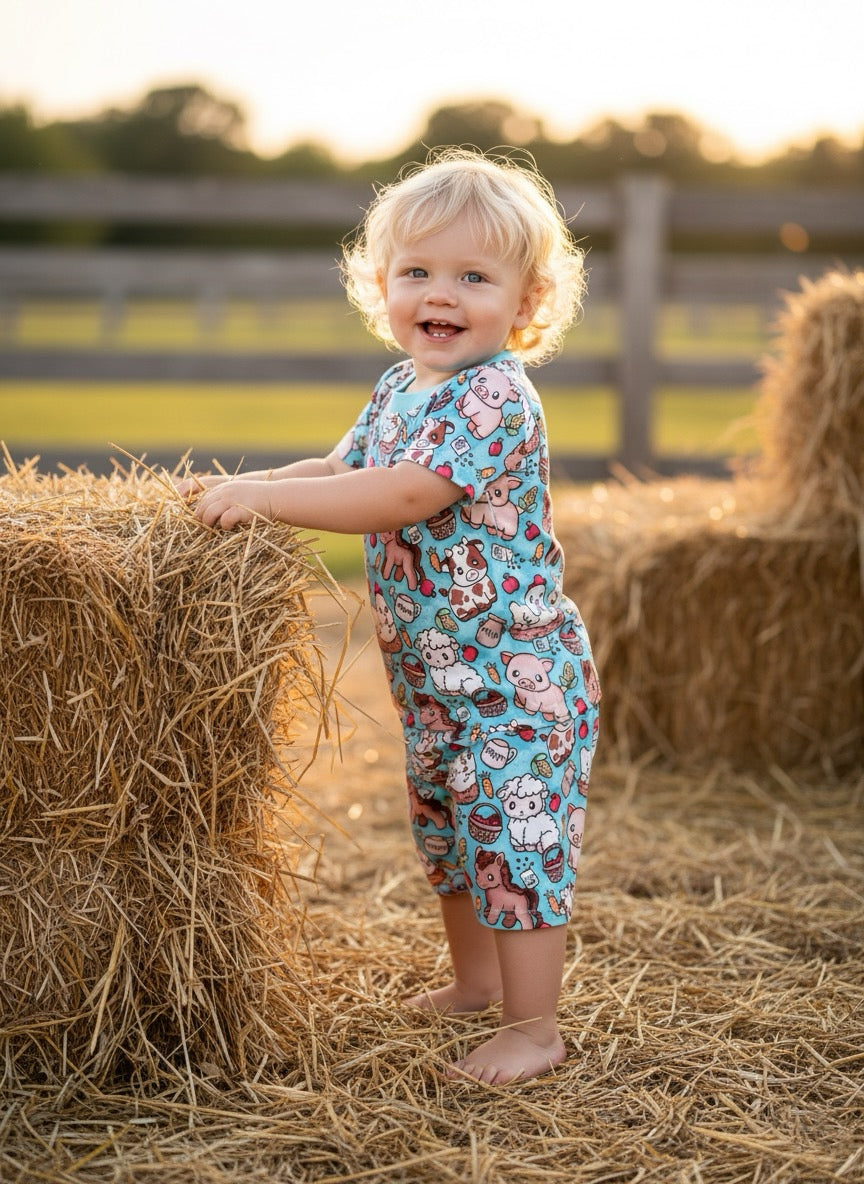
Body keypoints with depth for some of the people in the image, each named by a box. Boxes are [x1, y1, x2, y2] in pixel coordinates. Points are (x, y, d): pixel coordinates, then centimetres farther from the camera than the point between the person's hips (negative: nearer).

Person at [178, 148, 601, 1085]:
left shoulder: (496, 396, -22)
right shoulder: (398, 389, 7)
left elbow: (404, 496, -31)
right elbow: (341, 467, 18)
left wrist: (264, 496, -28)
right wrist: (243, 487, 2)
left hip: (515, 676, -9)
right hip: (431, 680, 9)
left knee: (517, 838, -3)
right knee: (446, 831, 21)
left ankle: (533, 1027, 9)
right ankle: (476, 980, 39)